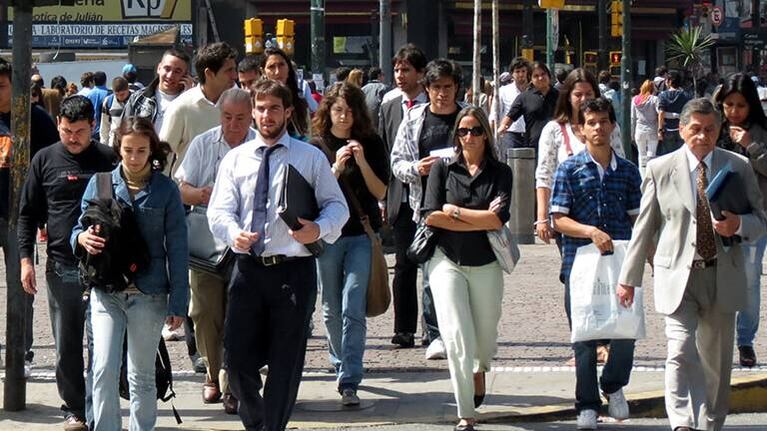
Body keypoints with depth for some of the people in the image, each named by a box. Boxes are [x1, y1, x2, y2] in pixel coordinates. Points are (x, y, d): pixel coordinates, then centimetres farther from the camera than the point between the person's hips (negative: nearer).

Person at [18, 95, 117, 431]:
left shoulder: (108, 160, 4)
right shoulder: (45, 160, 6)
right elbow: (28, 213, 9)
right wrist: (25, 258, 1)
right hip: (61, 266, 1)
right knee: (66, 347, 5)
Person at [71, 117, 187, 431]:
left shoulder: (165, 190, 1)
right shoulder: (100, 183, 4)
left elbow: (177, 249, 2)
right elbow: (80, 228, 11)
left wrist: (178, 302, -1)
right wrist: (83, 238, -15)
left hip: (149, 293, 0)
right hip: (106, 291, 0)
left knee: (142, 375, 9)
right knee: (104, 368, -12)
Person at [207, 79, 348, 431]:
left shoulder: (311, 158, 5)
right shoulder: (235, 159, 10)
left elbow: (337, 205, 3)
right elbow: (219, 210, 2)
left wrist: (319, 228, -19)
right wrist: (234, 234, -20)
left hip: (294, 269, -2)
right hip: (248, 268, 2)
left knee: (286, 363, 2)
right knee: (237, 357, 0)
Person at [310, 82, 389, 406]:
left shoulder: (371, 144, 3)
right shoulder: (317, 146, 2)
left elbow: (380, 192, 0)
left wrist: (362, 162, -14)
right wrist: (337, 167, -19)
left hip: (362, 235, -1)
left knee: (353, 309, -12)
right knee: (332, 309, 11)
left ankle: (349, 382, -15)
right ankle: (342, 366, 31)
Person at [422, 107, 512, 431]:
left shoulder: (500, 172, 1)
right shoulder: (442, 168, 1)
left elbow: (498, 218, -13)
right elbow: (431, 216, -10)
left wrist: (455, 212, -11)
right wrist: (481, 220, -11)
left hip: (486, 264, 1)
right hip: (447, 262, -1)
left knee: (485, 337, 16)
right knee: (456, 337, -11)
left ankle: (479, 370, 53)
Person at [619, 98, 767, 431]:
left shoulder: (738, 167, 6)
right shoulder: (660, 169, 2)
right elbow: (644, 227, 7)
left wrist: (739, 225, -15)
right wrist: (629, 277, 8)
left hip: (723, 277, 2)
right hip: (677, 276, -2)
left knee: (716, 360, 11)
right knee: (681, 353, -19)